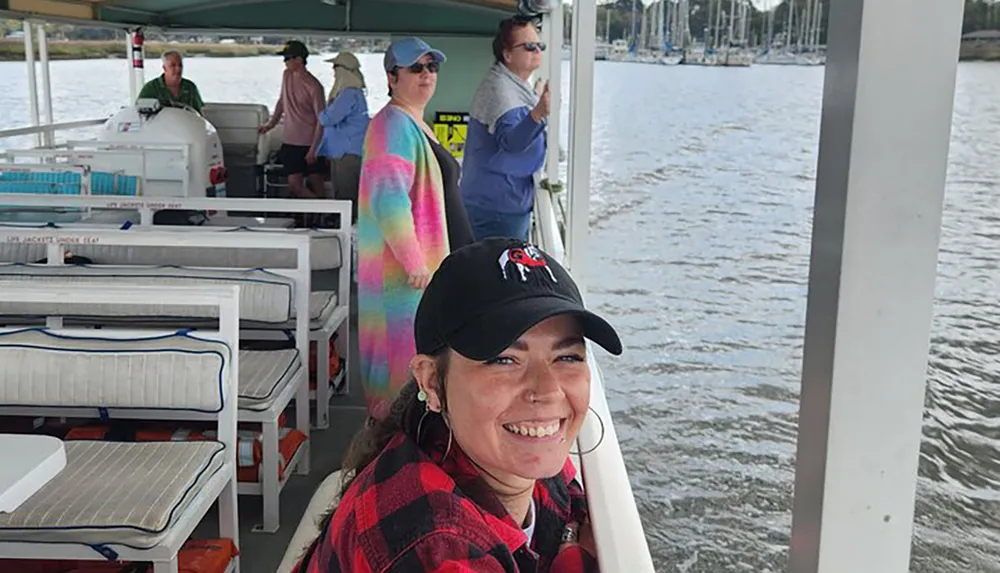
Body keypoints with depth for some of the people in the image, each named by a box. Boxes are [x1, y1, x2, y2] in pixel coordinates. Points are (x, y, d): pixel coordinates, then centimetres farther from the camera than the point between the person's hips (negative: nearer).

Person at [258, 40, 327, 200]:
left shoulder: (313, 86, -15)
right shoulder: (287, 76, 5)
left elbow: (321, 120, -14)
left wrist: (314, 148, -17)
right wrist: (271, 124, 17)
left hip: (310, 144, -5)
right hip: (291, 142, 6)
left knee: (316, 185, 0)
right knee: (294, 185, -2)